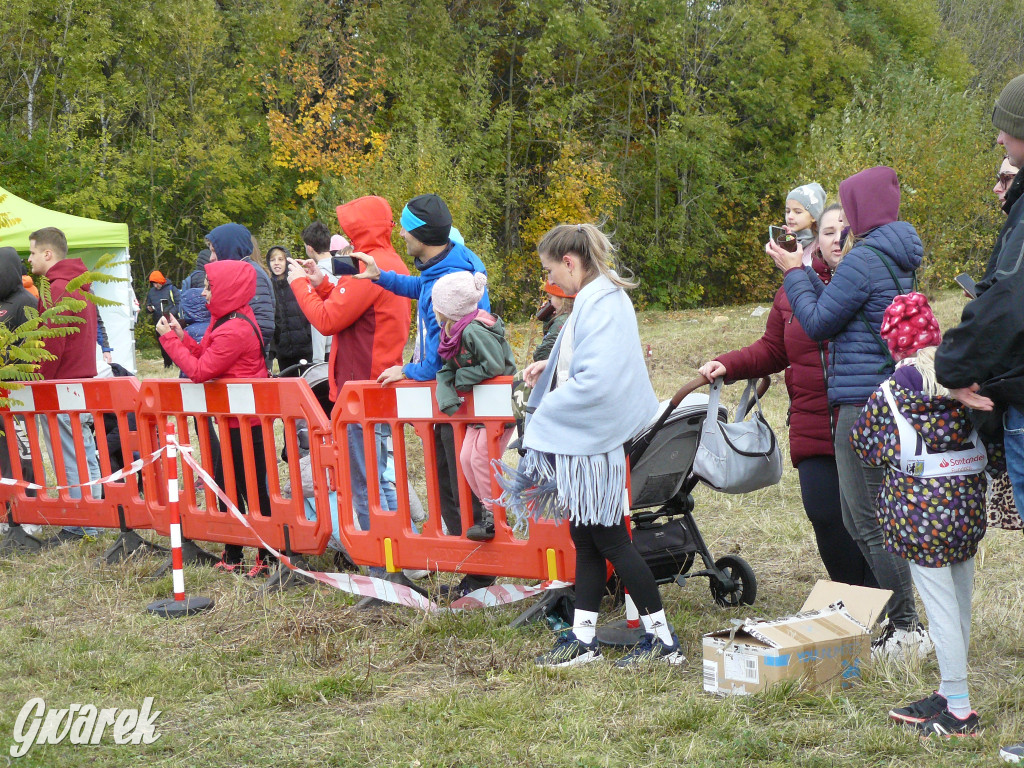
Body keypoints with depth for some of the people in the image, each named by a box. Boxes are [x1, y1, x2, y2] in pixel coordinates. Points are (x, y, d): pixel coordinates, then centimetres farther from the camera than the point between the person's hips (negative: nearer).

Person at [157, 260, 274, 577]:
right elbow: (206, 356, 13)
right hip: (236, 417, 11)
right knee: (226, 482, 15)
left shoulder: (233, 330, -22)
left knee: (251, 487, -3)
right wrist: (181, 336, 5)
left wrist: (170, 338, -11)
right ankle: (232, 556, 24)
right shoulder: (235, 319, 11)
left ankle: (267, 559, 5)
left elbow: (199, 370, -19)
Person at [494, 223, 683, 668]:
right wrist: (550, 366, 12)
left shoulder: (600, 303, -20)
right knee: (586, 539, 13)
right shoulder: (600, 297, 12)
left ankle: (662, 639, 4)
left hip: (592, 443, -10)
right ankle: (582, 639, 21)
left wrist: (547, 413, -14)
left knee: (609, 539, -3)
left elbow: (596, 381, -27)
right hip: (581, 439, 10)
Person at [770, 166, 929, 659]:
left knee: (870, 521, -4)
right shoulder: (899, 258, 14)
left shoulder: (863, 259, -15)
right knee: (857, 517, 16)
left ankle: (906, 629, 0)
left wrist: (794, 272, 4)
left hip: (864, 400, -10)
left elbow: (818, 322, -8)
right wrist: (803, 272, 20)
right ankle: (901, 622, 19)